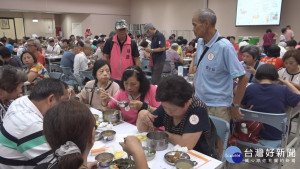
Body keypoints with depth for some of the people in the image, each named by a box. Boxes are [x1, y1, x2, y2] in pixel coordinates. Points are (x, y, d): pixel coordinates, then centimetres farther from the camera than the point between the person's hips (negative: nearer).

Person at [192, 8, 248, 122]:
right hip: (198, 103, 6)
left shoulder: (224, 47, -18)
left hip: (218, 108, -6)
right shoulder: (200, 42, 3)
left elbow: (243, 78, -16)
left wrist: (235, 106, -12)